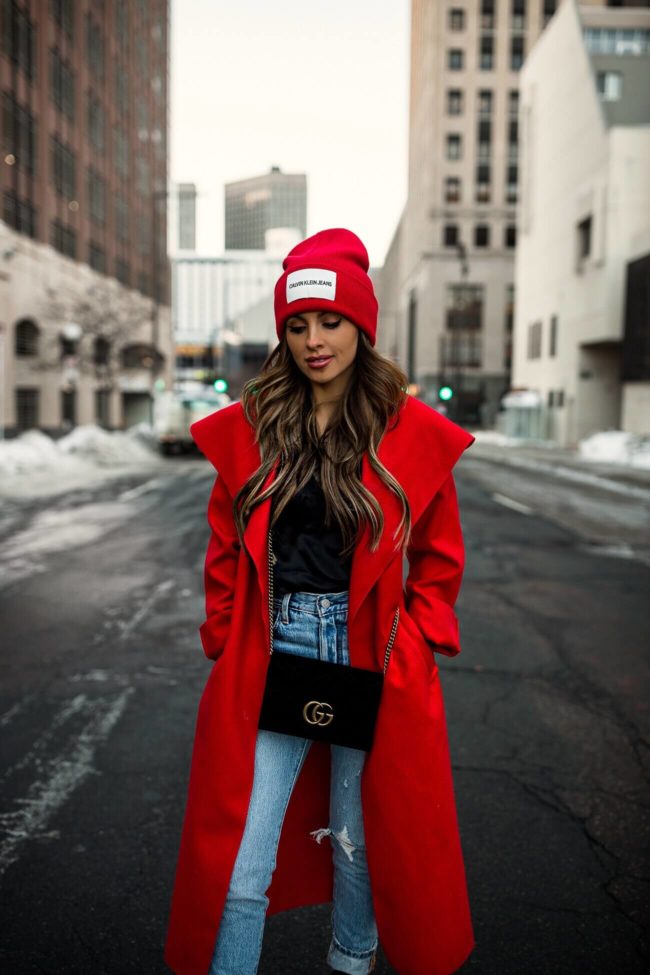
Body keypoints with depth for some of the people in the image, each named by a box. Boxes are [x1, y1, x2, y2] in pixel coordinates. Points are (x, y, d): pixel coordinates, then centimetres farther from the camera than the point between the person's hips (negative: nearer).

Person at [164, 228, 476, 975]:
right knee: (239, 864, 1)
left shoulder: (412, 432, -3)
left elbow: (439, 559, 4)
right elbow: (226, 552, 8)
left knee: (362, 841, 18)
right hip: (271, 657, 1)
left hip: (374, 663, 0)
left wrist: (407, 653, -3)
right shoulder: (249, 426, 1)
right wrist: (226, 646, 2)